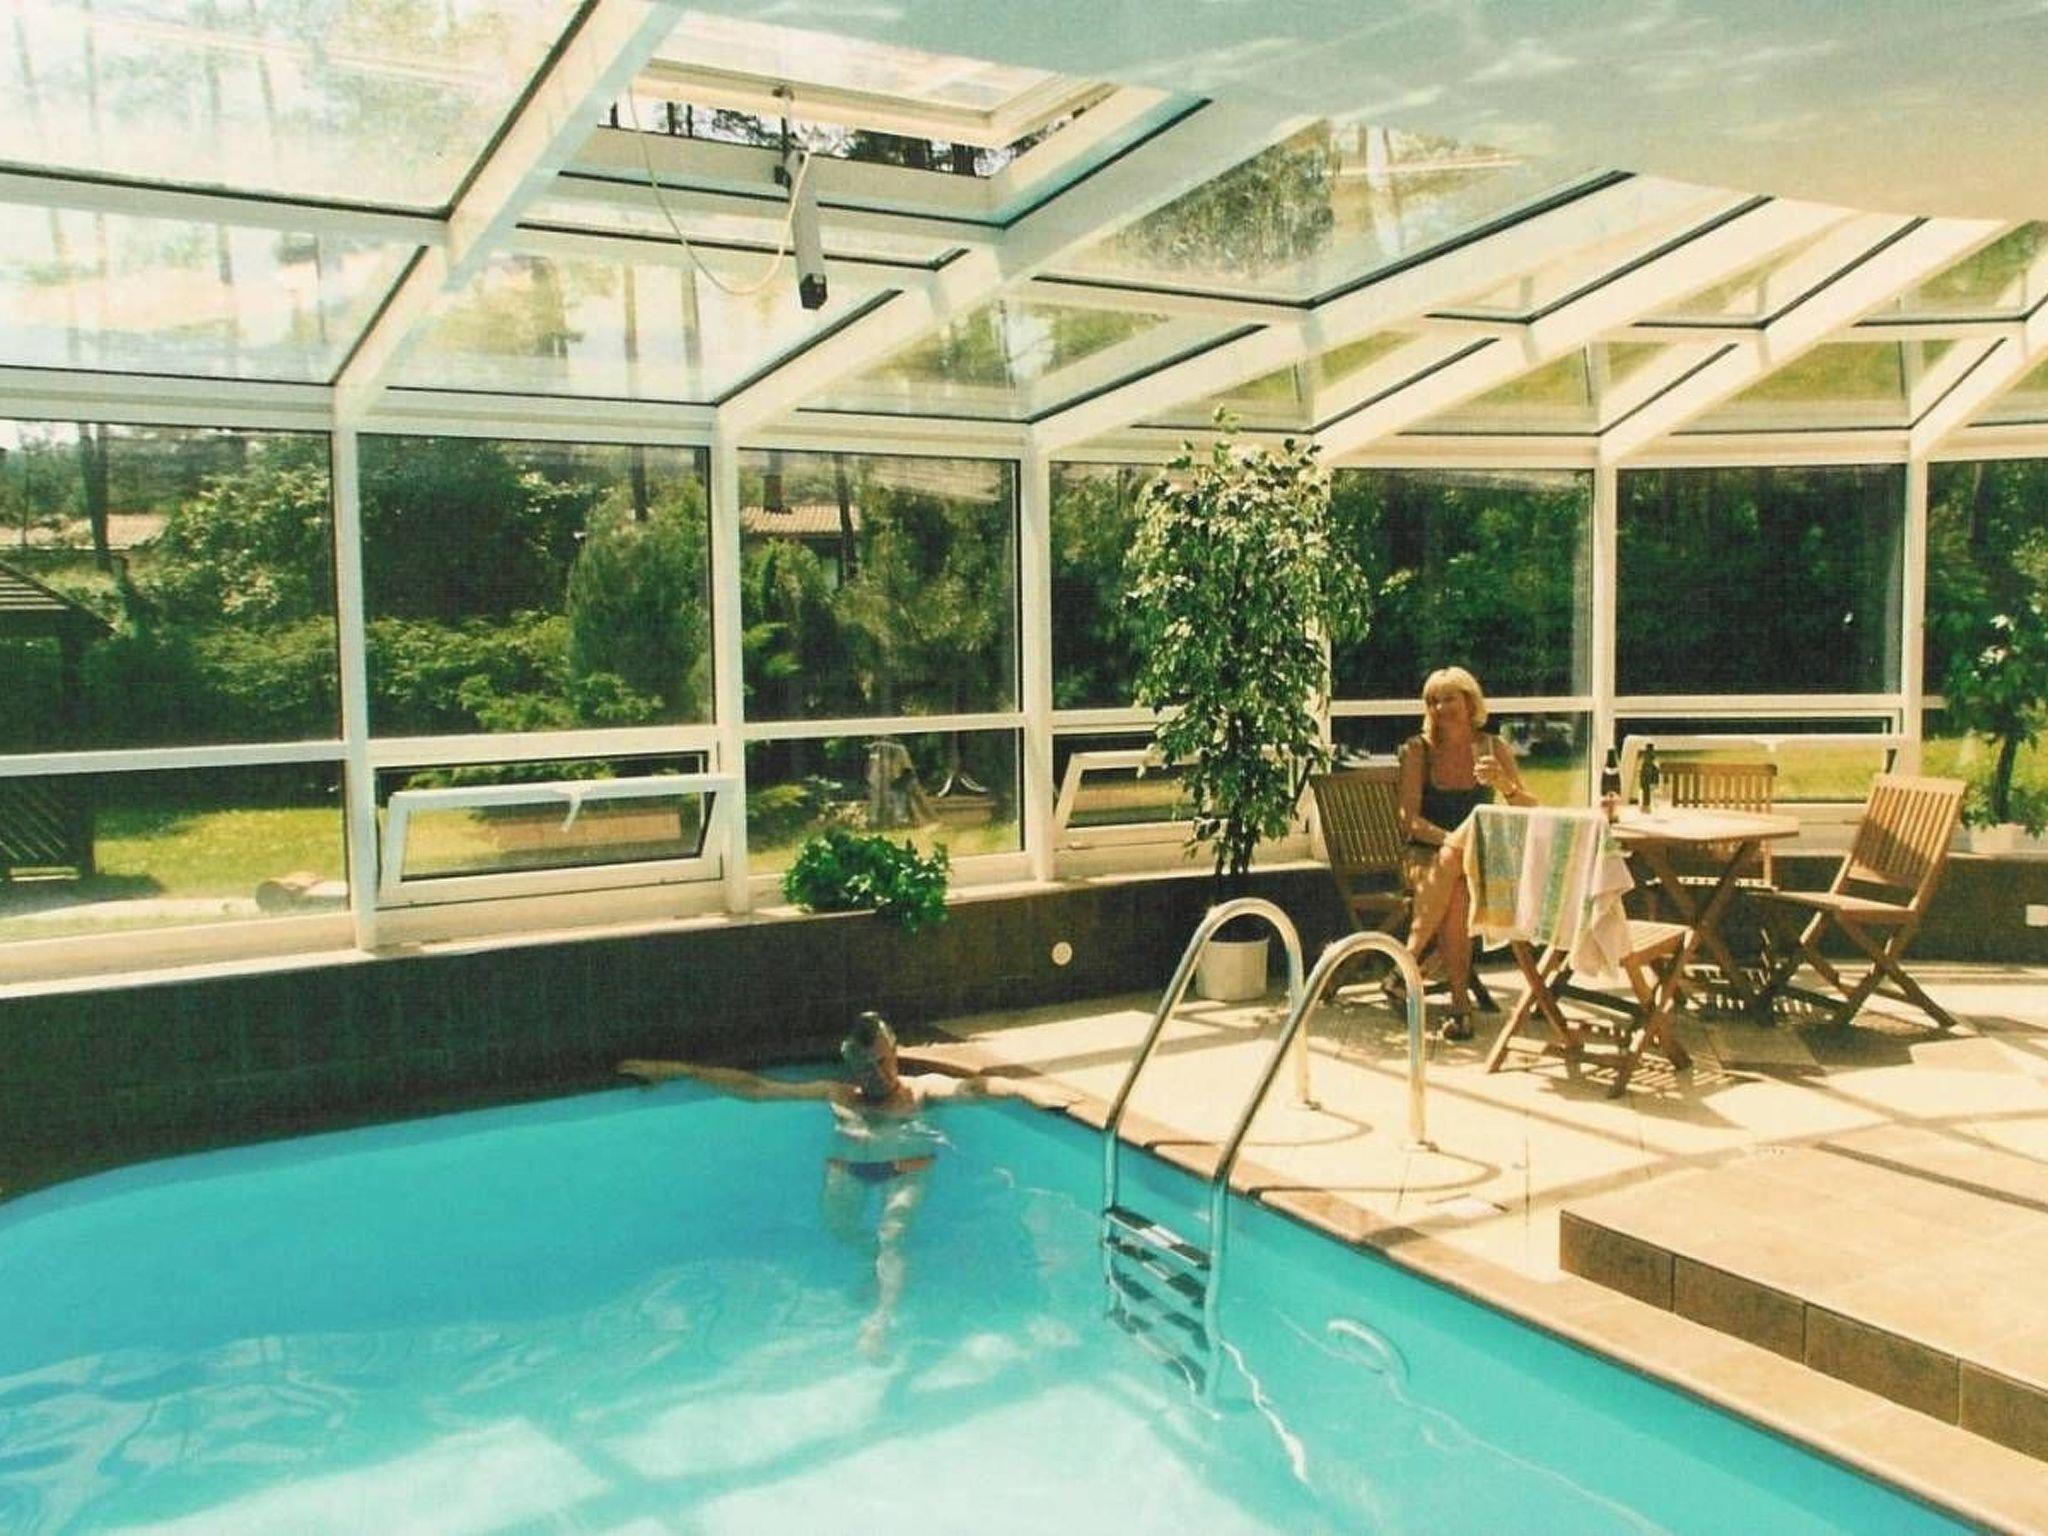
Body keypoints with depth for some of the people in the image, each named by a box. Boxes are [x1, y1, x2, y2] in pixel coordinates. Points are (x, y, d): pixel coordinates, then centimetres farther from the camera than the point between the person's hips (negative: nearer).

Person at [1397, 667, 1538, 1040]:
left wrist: (1505, 783, -23)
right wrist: (1449, 839, -27)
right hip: (1427, 855, -1)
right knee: (1449, 859, -35)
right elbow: (1409, 818, -9)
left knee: (1451, 862, -34)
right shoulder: (1417, 750, -1)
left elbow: (1532, 812, -2)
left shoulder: (1493, 748, 3)